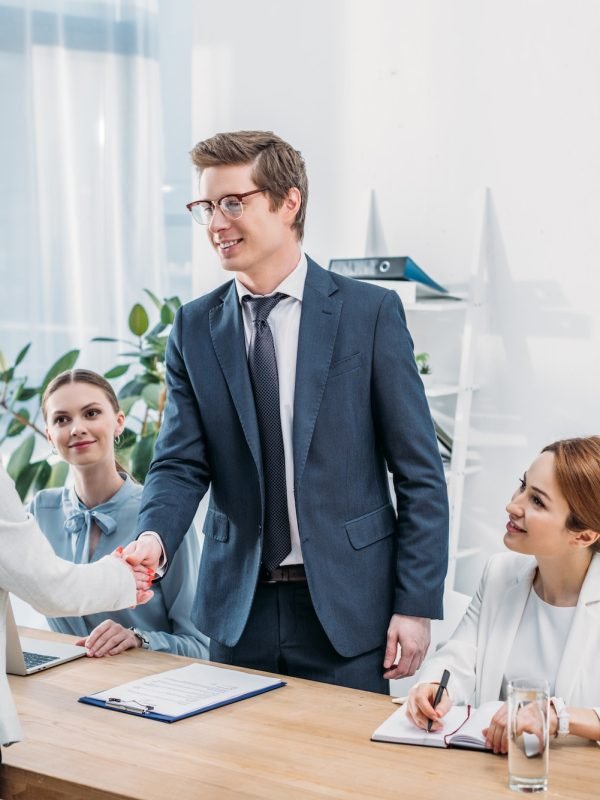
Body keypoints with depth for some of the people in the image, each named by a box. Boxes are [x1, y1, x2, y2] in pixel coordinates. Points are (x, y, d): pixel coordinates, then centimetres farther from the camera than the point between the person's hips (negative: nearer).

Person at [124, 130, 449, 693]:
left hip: (347, 606, -3)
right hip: (238, 605, 3)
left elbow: (419, 472, -5)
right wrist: (155, 537, -21)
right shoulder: (194, 327, 5)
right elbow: (181, 463, 0)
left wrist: (416, 605, -8)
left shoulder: (369, 312, -5)